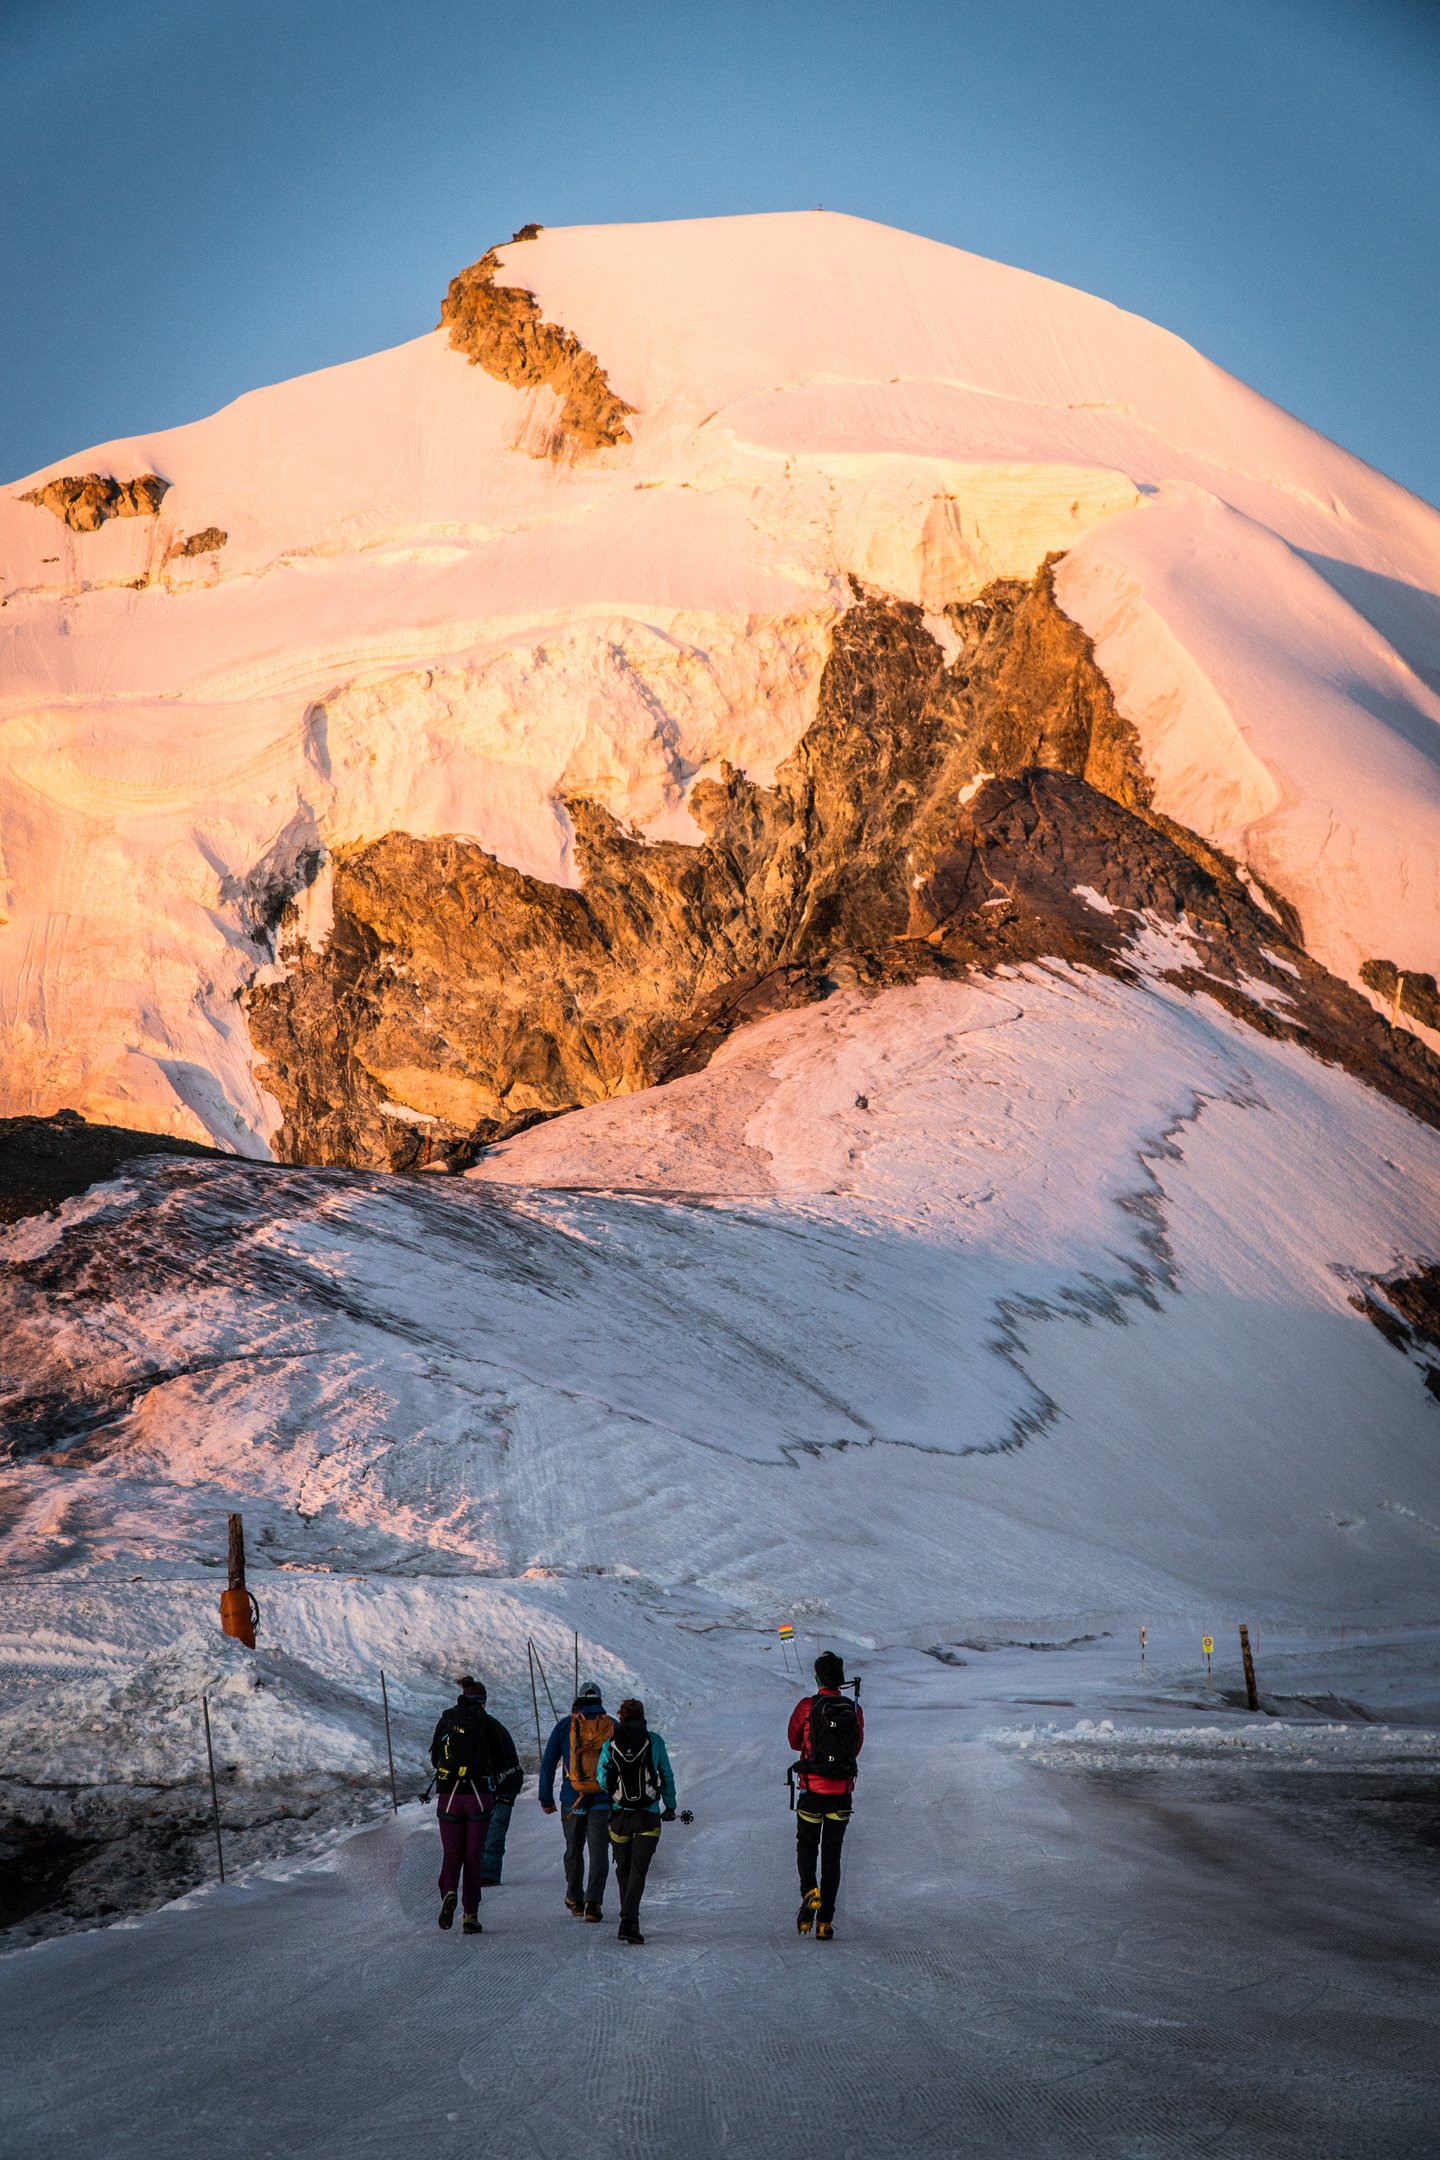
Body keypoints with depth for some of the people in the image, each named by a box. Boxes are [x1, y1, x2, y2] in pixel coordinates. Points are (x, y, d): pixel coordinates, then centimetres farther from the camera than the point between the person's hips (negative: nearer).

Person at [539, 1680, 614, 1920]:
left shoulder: (564, 1726, 3)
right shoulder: (613, 1727, 4)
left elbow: (548, 1763, 3)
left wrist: (546, 1798, 8)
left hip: (572, 1799, 1)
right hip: (603, 1800, -1)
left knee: (574, 1850, 17)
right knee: (598, 1851, 1)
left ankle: (575, 1900, 27)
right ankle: (593, 1902, -12)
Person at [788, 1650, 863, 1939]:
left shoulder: (806, 1706, -8)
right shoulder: (854, 1710, 0)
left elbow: (794, 1742, 6)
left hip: (812, 1790, -2)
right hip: (843, 1792, 2)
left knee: (806, 1846, 16)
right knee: (832, 1854, 10)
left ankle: (809, 1892, -13)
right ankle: (825, 1921, 7)